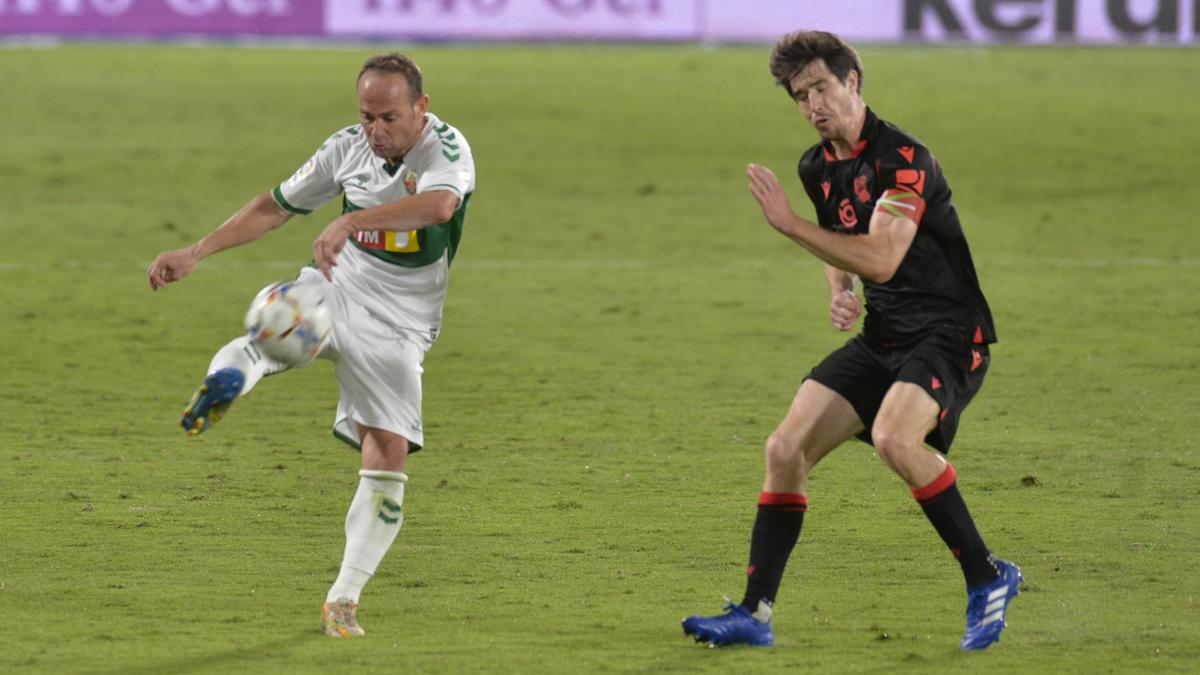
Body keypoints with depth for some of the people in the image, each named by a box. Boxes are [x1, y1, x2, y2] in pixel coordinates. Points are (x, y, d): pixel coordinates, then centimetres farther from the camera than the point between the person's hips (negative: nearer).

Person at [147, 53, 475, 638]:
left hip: (397, 326, -3)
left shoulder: (446, 149, -17)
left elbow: (439, 203, -42)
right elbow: (274, 207, 10)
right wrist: (196, 252, 2)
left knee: (389, 455, -8)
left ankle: (343, 601, 1)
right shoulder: (348, 148, -1)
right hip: (337, 289, 3)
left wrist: (350, 221, -55)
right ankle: (225, 380, -63)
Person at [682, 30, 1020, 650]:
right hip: (881, 338, 8)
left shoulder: (902, 158, -18)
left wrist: (789, 223, -25)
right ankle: (754, 614, 1)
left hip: (947, 333, -8)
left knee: (893, 436, -33)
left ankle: (987, 577, -16)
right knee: (786, 448, -5)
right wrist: (840, 293, 4)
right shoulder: (817, 168, 9)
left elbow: (881, 259, -29)